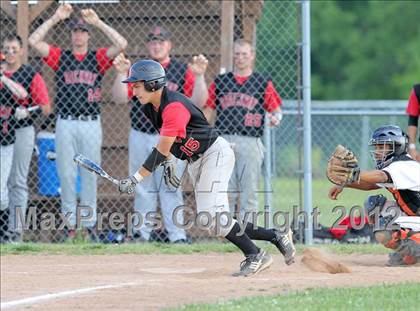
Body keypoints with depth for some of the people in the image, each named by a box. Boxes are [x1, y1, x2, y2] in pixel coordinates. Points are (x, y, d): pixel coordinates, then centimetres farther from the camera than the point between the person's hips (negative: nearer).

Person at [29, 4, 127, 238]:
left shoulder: (98, 58, 7)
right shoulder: (60, 57, 8)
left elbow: (121, 44, -8)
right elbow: (34, 41, -3)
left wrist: (98, 22, -8)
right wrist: (55, 18, -5)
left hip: (91, 123, -1)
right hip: (65, 123, 1)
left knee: (90, 175, 3)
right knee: (66, 173, 2)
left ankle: (89, 223, 8)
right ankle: (70, 224, 7)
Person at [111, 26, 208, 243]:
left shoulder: (183, 71, 3)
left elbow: (198, 102, -6)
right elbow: (120, 98, 0)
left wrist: (199, 76, -19)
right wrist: (121, 74, -14)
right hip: (140, 136, 3)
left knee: (170, 188, -5)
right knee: (143, 188, 6)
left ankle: (177, 236, -6)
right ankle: (142, 233, 11)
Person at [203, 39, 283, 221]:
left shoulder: (262, 83, 9)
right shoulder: (220, 81, 13)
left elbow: (276, 109, 8)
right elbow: (208, 110, 13)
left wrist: (275, 118, -15)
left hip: (250, 142, -1)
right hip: (224, 141, 1)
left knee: (249, 192, -3)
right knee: (226, 192, 2)